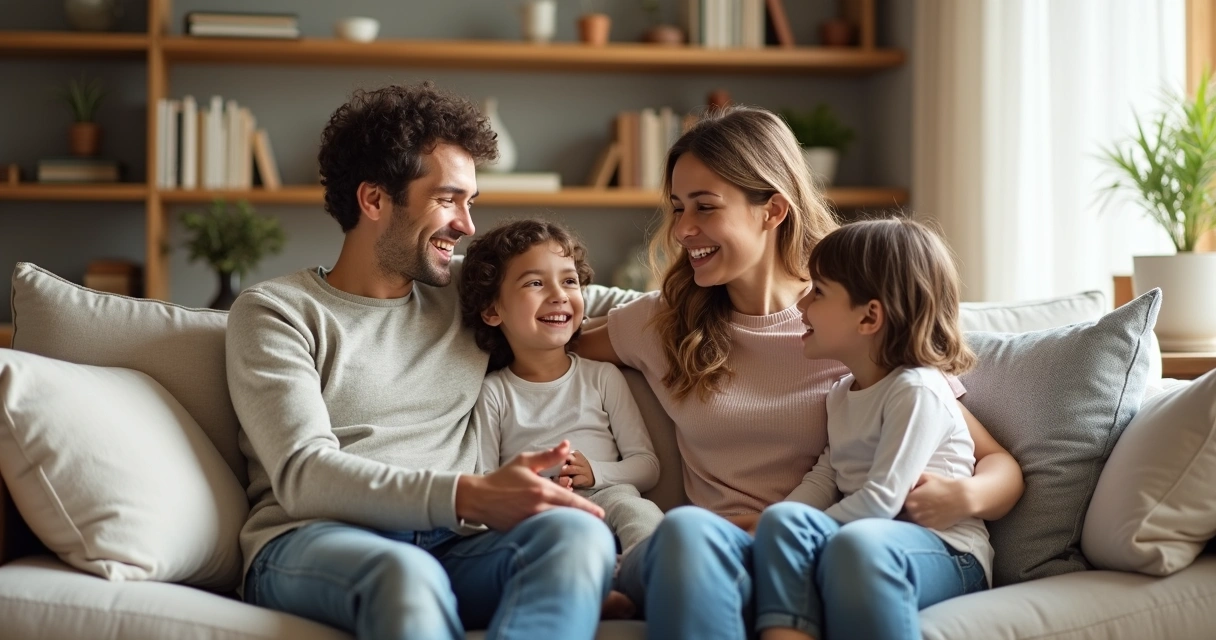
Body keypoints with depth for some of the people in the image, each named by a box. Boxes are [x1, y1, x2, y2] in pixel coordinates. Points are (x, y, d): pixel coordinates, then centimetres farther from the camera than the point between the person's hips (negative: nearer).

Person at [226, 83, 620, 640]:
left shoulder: (466, 295, 21)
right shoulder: (275, 311, 5)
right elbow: (302, 474, -9)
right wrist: (469, 496, -24)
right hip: (312, 544, -4)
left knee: (577, 533, -32)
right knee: (405, 574, -42)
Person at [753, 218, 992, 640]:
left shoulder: (918, 391, -6)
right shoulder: (841, 394, 22)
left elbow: (881, 499, -15)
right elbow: (822, 482, 13)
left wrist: (808, 532, -10)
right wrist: (789, 529, -6)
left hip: (945, 554, -7)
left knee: (857, 543, -41)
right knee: (781, 520, -26)